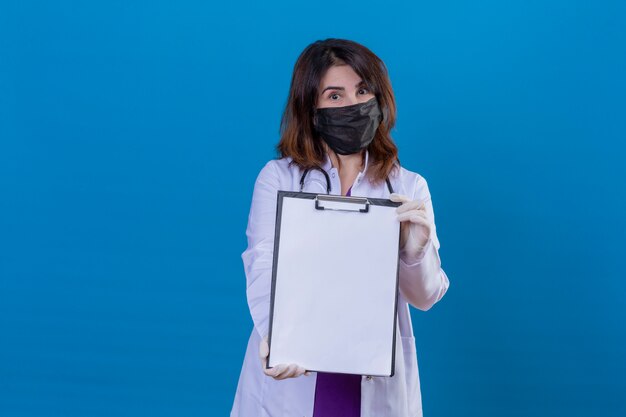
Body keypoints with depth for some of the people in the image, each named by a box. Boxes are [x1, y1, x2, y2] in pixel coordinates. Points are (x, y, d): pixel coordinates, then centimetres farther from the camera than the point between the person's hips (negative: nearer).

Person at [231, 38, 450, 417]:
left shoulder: (410, 188, 1)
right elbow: (264, 266, -17)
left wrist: (415, 251, -27)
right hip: (289, 378, -1)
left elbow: (425, 297, -6)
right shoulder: (278, 178, -4)